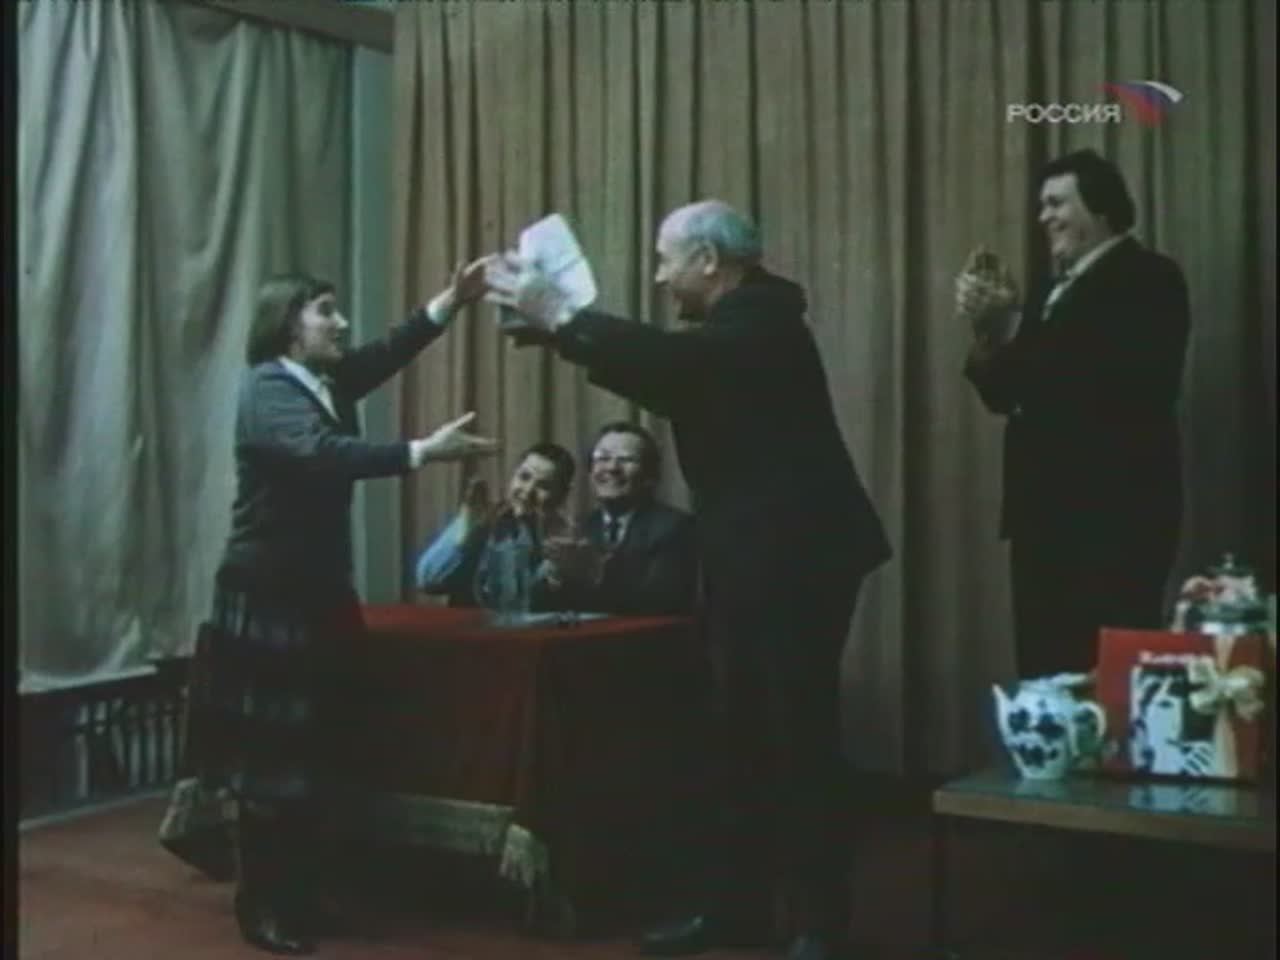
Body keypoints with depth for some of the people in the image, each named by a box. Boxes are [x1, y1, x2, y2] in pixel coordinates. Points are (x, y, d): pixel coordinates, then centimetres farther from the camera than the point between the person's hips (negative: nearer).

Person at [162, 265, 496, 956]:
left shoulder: (328, 381, 11)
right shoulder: (267, 388, -15)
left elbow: (393, 350, 2)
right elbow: (322, 452, -33)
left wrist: (456, 297, -10)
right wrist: (422, 452, -40)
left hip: (316, 593, 8)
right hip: (266, 596, -8)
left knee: (306, 750, 11)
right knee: (271, 755, -4)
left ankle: (293, 899, 21)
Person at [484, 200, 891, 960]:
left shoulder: (761, 321, -15)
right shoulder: (730, 326, 16)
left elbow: (668, 360, -31)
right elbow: (661, 381, 20)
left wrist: (559, 312, -23)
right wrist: (556, 325, 10)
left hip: (796, 558, -10)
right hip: (750, 561, 10)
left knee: (799, 739, -4)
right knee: (743, 739, 11)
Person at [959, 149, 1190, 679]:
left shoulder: (1148, 279, -5)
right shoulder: (1051, 289, 18)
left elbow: (1106, 381, -20)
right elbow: (1006, 395, 16)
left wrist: (1012, 327, -16)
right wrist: (989, 331, -2)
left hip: (1114, 515, -7)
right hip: (1045, 514, 7)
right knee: (1045, 672, 7)